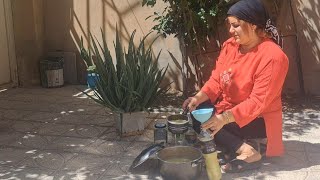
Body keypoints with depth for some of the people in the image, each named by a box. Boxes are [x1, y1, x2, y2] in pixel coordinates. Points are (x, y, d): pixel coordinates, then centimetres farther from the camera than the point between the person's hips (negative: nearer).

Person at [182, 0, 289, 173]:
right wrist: (199, 97, -20)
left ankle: (247, 153, -20)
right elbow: (216, 79, -2)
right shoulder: (230, 45, -3)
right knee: (195, 111, -8)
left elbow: (258, 102, -29)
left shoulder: (273, 57, -26)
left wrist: (224, 118, -37)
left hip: (258, 119, -8)